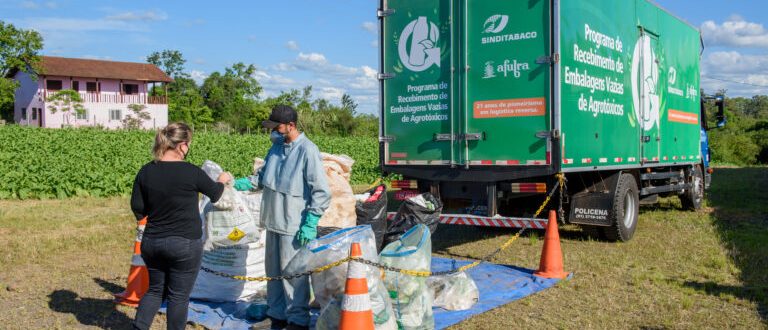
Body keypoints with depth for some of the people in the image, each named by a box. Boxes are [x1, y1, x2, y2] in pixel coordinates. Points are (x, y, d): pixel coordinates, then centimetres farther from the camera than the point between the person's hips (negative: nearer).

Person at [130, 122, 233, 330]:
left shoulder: (146, 171, -3)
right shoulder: (191, 172, -15)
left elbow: (137, 209, 1)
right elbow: (214, 194, 2)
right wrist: (222, 181, 23)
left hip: (152, 242, 5)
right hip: (185, 244, -5)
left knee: (155, 290, 21)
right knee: (179, 295, 8)